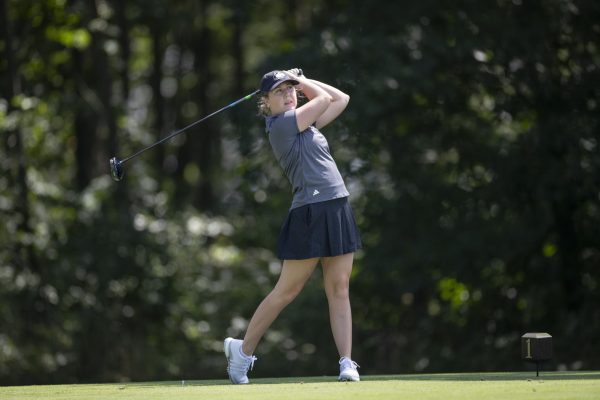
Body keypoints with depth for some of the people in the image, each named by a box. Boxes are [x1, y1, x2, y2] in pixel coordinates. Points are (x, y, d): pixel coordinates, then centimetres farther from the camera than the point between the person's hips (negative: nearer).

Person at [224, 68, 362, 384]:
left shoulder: (303, 122, 18)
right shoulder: (281, 124, -8)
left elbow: (341, 99, 24)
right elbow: (324, 98, -5)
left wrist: (301, 82, 20)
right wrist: (307, 85, 13)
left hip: (338, 212, 8)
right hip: (310, 214, -8)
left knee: (339, 290, 1)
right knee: (286, 291, -1)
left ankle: (347, 363, -2)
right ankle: (243, 350, 12)